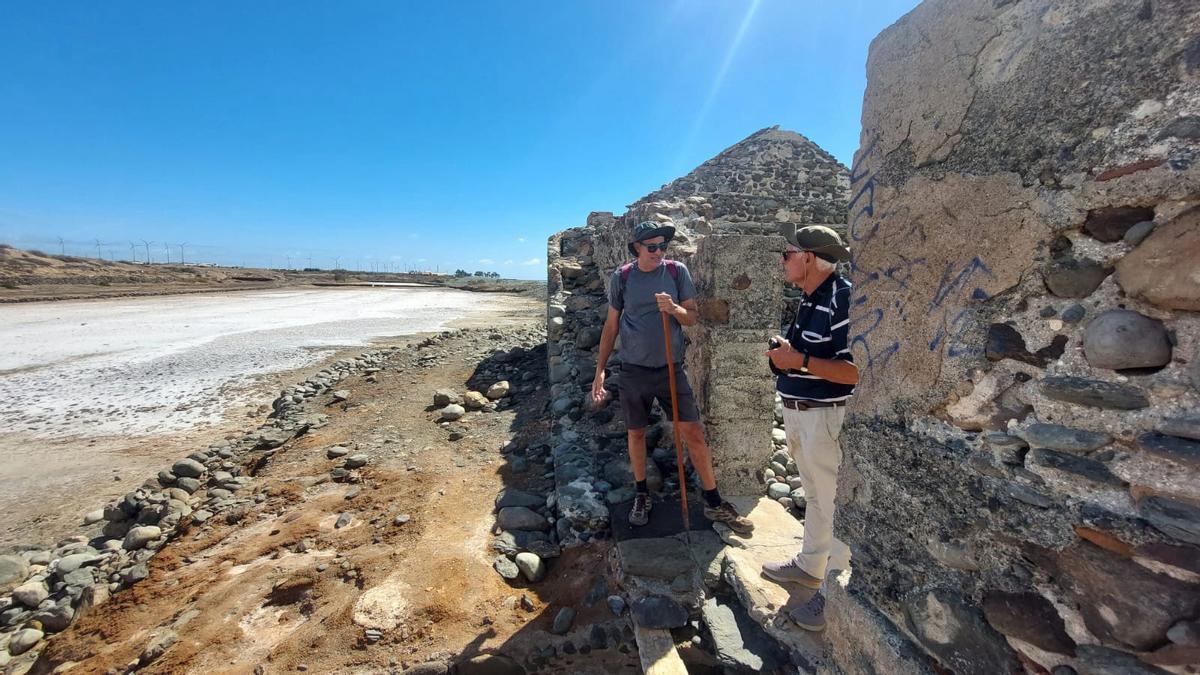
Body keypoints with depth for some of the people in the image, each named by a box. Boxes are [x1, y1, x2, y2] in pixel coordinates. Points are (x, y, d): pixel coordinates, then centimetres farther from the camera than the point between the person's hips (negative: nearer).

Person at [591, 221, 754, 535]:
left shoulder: (677, 271, -1)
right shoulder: (621, 277, -1)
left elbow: (693, 317, 3)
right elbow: (611, 325, 5)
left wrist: (674, 309, -20)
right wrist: (600, 370, 2)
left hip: (671, 368, 0)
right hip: (633, 371, 0)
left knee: (694, 432, 0)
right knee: (636, 433, 11)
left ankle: (714, 503, 17)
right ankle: (641, 495, 33)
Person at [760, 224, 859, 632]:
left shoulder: (842, 299, -20)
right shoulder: (809, 299, 10)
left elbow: (856, 370, -26)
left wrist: (799, 361, -25)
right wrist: (786, 352, 4)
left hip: (826, 416, -10)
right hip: (799, 413, 10)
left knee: (832, 502, 5)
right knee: (814, 495, 23)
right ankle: (810, 565, 41)